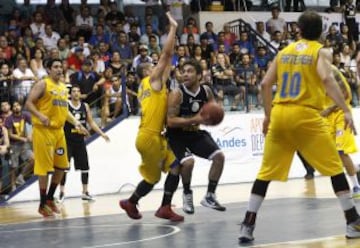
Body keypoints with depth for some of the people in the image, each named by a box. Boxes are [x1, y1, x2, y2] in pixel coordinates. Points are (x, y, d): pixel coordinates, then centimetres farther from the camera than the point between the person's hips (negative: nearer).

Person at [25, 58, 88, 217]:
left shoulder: (63, 87, 15)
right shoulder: (42, 84, -8)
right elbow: (29, 103, -13)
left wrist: (76, 123, 13)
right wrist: (40, 115, -29)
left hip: (59, 130, 8)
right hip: (43, 130, -8)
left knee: (61, 167, 10)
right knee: (45, 168, -5)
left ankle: (50, 198, 25)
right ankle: (43, 205, 3)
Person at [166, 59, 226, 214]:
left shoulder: (206, 91, -5)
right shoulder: (177, 94, -22)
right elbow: (170, 121, -25)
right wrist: (194, 120, -32)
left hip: (195, 132, 6)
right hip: (176, 135, -6)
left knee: (219, 156, -4)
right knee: (188, 162, -29)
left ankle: (209, 196, 10)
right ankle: (187, 195, 0)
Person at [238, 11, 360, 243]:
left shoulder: (285, 51, 16)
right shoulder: (321, 52, 2)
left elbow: (266, 84, 12)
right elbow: (327, 79, -17)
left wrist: (268, 115, 22)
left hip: (279, 114, 4)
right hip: (306, 115, -4)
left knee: (266, 173, 11)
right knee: (335, 168, 6)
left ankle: (247, 226, 6)